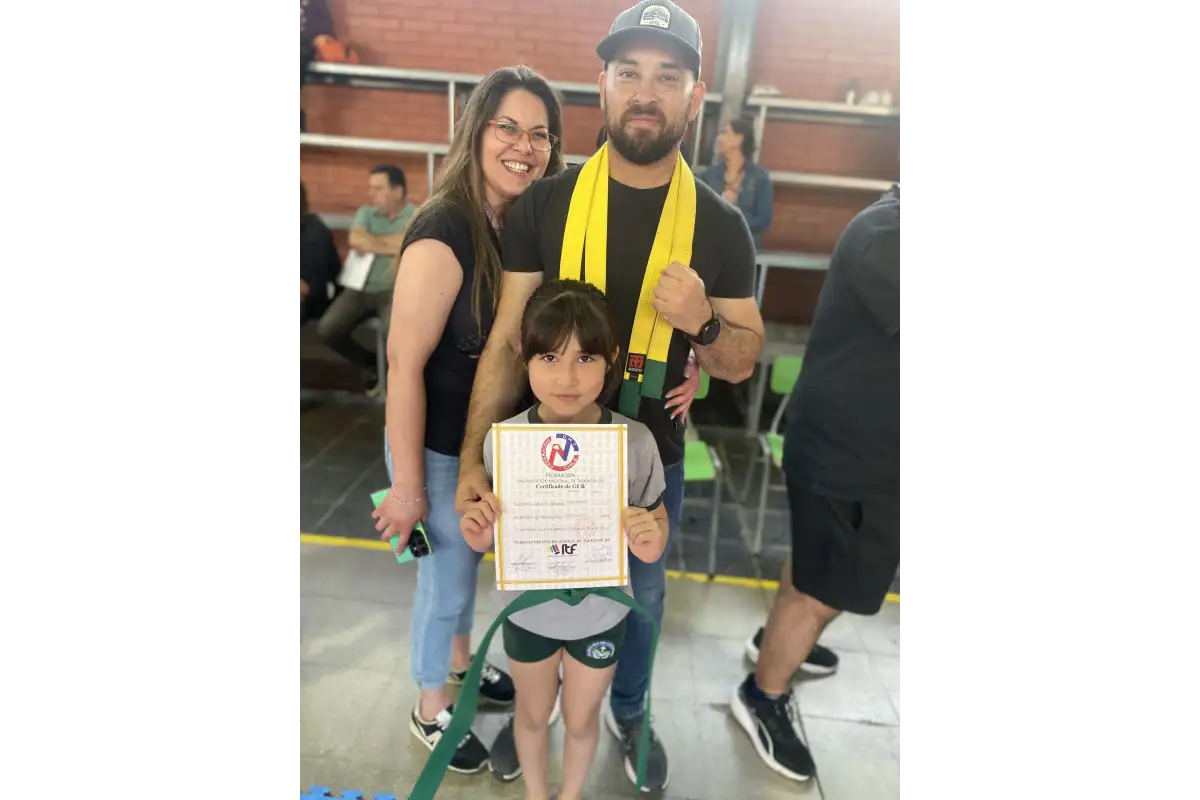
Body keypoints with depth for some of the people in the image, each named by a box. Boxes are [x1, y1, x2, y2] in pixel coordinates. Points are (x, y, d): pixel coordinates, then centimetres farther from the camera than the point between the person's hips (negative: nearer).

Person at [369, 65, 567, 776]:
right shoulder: (445, 232, -24)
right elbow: (404, 363, -23)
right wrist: (408, 484, -19)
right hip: (444, 449, -7)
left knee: (468, 563, 26)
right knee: (447, 580, 13)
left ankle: (460, 665, 52)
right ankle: (432, 710, 40)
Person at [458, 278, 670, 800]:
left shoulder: (635, 440, -23)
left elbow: (657, 517, -8)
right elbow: (494, 533, -8)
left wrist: (652, 542, -29)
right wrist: (479, 534, -30)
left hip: (601, 616, 0)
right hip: (527, 613, 1)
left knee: (581, 719, 26)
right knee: (533, 714, 27)